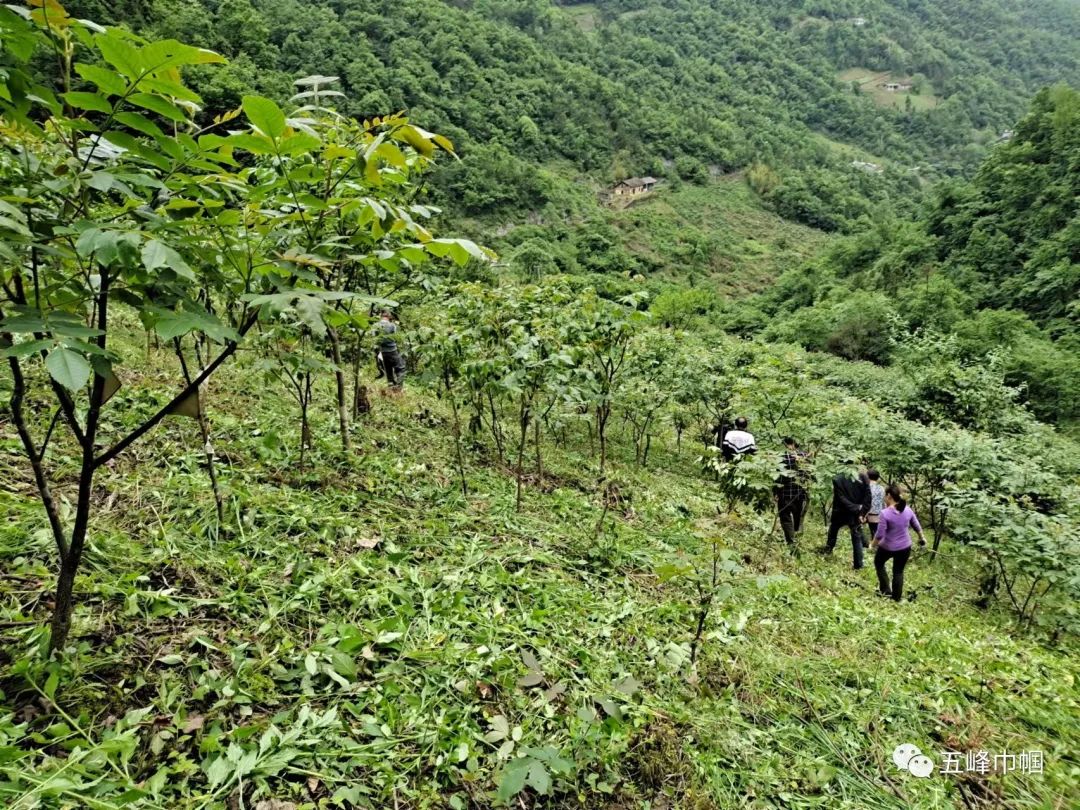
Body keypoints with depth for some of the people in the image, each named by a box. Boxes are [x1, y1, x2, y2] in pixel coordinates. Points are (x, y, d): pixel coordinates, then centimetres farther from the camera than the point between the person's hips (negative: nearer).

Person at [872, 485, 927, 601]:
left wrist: (873, 544, -2)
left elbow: (880, 534, -21)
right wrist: (922, 538, 28)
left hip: (888, 547, -4)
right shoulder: (908, 510, -7)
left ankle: (885, 590, 24)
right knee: (898, 571, 20)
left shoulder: (885, 513, -23)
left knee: (878, 563, 25)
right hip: (905, 547, 4)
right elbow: (917, 526, 8)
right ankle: (897, 597, 29)